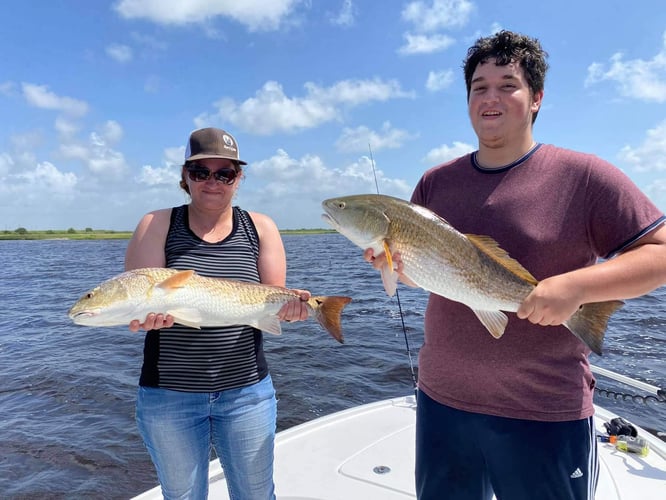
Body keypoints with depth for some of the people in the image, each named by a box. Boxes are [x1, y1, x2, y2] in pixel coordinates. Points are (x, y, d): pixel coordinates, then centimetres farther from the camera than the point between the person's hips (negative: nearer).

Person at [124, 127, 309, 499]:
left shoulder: (260, 228, 1)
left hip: (247, 391, 1)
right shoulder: (157, 226, -2)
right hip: (167, 395, 0)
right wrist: (150, 313, -33)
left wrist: (287, 305, -25)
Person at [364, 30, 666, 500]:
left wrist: (576, 285, -24)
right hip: (441, 399, 5)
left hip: (545, 415, -4)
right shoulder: (435, 182, 4)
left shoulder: (583, 175, -8)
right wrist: (395, 260, -10)